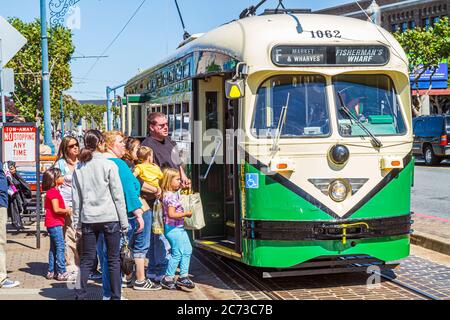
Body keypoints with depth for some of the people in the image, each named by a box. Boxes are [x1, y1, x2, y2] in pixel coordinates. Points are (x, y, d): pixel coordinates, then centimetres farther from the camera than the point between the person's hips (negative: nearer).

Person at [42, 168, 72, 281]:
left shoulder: (51, 191, 15)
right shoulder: (53, 192, -16)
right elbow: (56, 209, -22)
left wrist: (65, 210, 13)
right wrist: (67, 210, -7)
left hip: (52, 224, 11)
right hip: (55, 224, -11)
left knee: (53, 248, 14)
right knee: (60, 247, -9)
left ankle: (51, 272, 18)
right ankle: (61, 272, -9)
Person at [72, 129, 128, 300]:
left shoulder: (79, 168, 6)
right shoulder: (109, 165, -6)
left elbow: (76, 198, 8)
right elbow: (118, 195, -5)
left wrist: (76, 221, 15)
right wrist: (124, 221, -1)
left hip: (88, 219, 3)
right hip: (110, 217, -3)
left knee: (86, 259, 8)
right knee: (113, 259, 5)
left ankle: (80, 294, 6)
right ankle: (115, 296, 7)